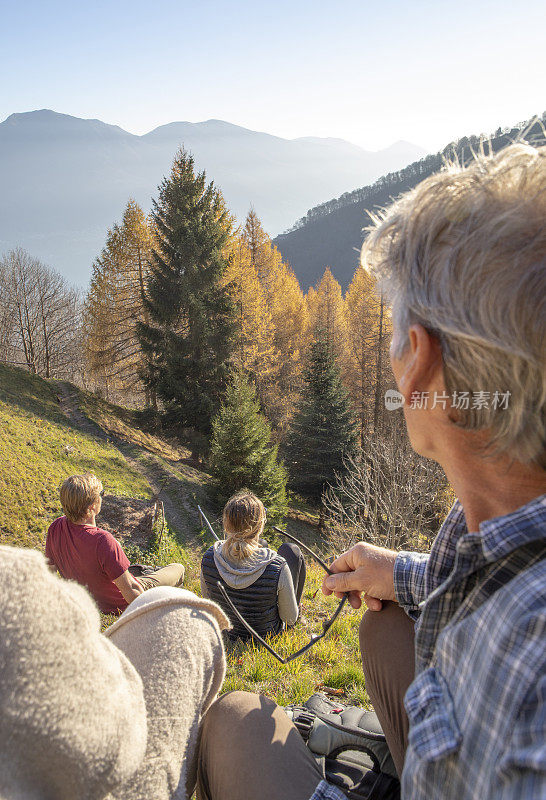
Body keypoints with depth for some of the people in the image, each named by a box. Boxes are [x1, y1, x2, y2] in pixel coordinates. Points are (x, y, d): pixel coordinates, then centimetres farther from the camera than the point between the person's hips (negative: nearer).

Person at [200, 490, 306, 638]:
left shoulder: (209, 558, -27)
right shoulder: (277, 566, -36)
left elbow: (207, 596, -5)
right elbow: (290, 619, -21)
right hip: (268, 634, -3)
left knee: (262, 545, 19)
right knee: (291, 549, 13)